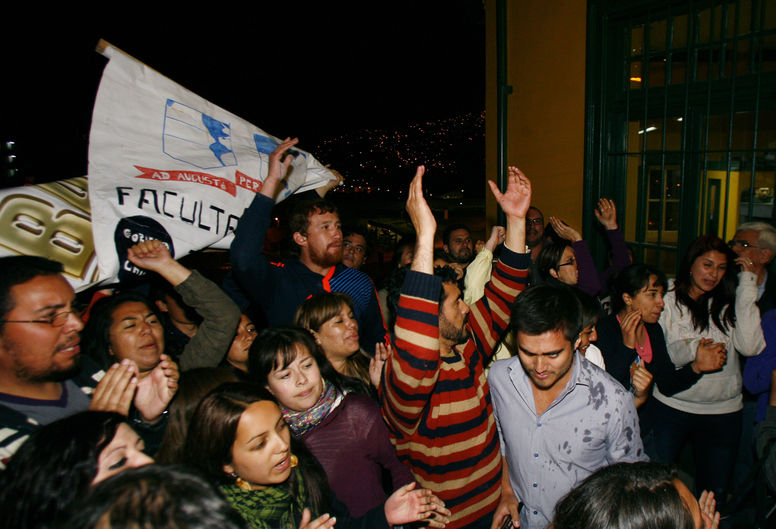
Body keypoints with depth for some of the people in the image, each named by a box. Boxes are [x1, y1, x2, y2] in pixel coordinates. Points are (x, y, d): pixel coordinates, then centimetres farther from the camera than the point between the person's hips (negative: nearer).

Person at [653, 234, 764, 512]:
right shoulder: (668, 299, -3)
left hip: (722, 411, 2)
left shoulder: (728, 304, 2)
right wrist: (692, 351, -29)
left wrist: (747, 286, -12)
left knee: (714, 494, 13)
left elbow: (750, 346, -15)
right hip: (672, 406, -2)